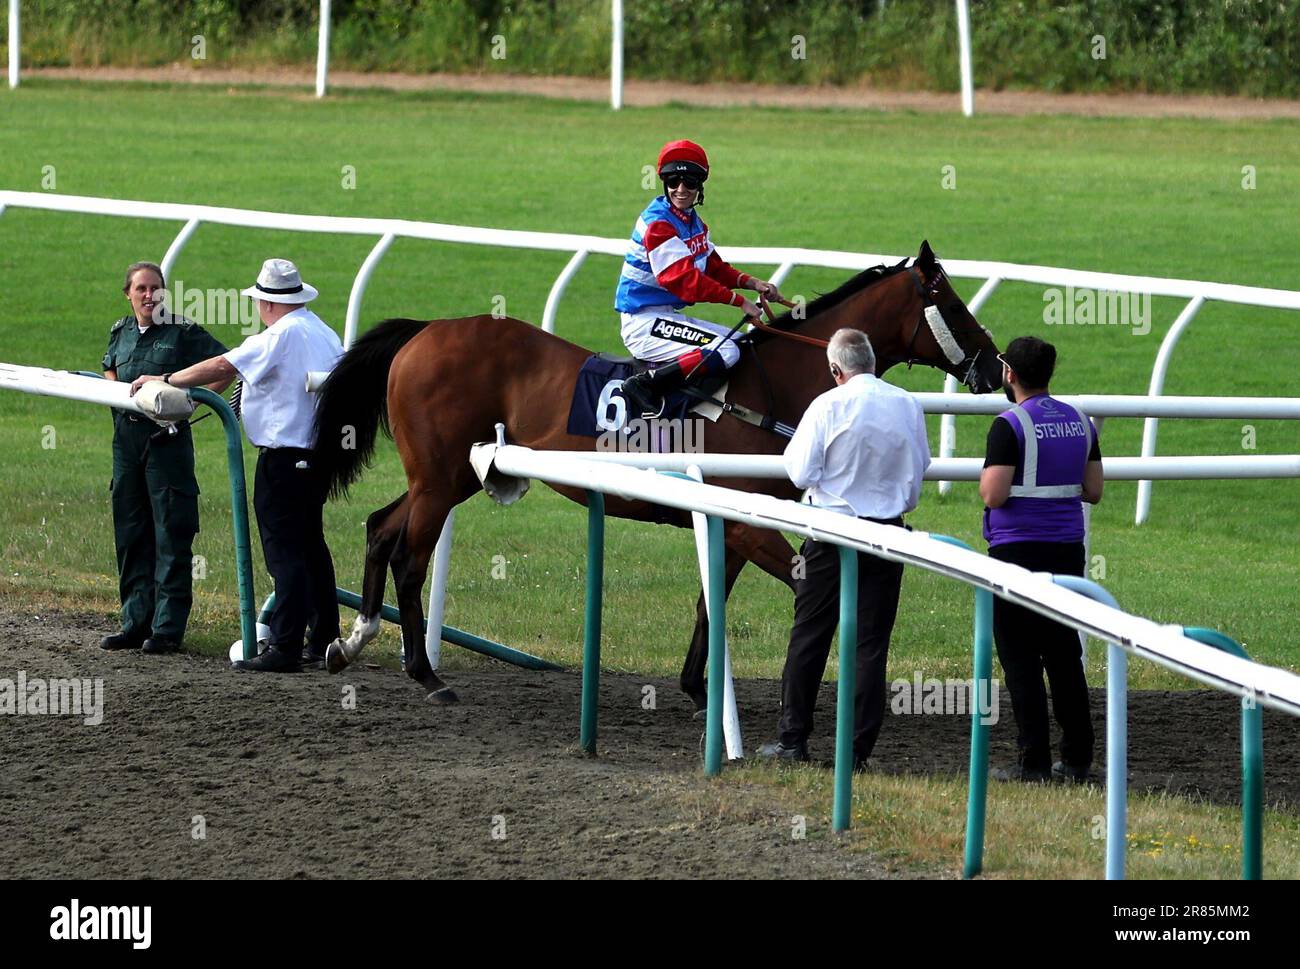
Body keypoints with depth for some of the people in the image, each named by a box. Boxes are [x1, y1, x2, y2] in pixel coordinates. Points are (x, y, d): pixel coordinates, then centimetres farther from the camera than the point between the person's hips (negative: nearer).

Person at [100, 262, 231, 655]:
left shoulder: (183, 332, -5)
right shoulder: (120, 332, 13)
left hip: (168, 439, -6)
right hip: (126, 438, 6)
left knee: (171, 535, -5)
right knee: (130, 535, 9)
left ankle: (168, 628, -3)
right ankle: (136, 622, 17)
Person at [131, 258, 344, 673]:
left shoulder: (279, 336, -16)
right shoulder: (325, 334, 11)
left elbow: (222, 367, -16)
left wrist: (165, 381, -5)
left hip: (283, 455, -9)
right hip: (318, 451, 9)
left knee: (284, 550, -7)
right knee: (311, 546, 17)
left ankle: (284, 647, -10)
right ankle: (325, 641, 22)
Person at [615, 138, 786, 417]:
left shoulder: (693, 221, 14)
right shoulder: (658, 223, -17)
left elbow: (714, 267, 16)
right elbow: (683, 279, -24)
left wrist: (753, 283, -2)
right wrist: (738, 300, -23)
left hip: (668, 317, 10)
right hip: (644, 323, -10)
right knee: (725, 351, -23)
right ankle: (646, 384, -23)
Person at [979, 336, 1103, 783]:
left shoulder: (1010, 426, -13)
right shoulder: (1080, 422, 8)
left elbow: (993, 495, -18)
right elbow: (1094, 491, 10)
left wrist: (986, 475, 3)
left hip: (1018, 549, -6)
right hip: (1068, 549, 6)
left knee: (1021, 660, -1)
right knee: (1065, 655, 12)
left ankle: (1034, 761, -4)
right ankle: (1077, 758, 13)